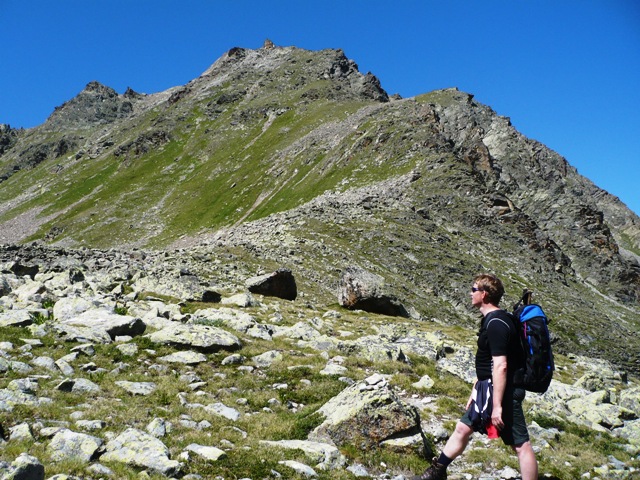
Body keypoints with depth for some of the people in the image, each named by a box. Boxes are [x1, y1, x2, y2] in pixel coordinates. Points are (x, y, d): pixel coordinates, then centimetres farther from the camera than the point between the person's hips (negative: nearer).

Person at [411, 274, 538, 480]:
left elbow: (500, 366, -26)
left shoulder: (496, 323, -21)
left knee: (520, 444, -1)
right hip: (489, 390, 11)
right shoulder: (490, 320, 11)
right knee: (463, 428, 17)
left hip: (503, 393, -11)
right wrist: (475, 390, 22)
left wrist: (497, 406, -25)